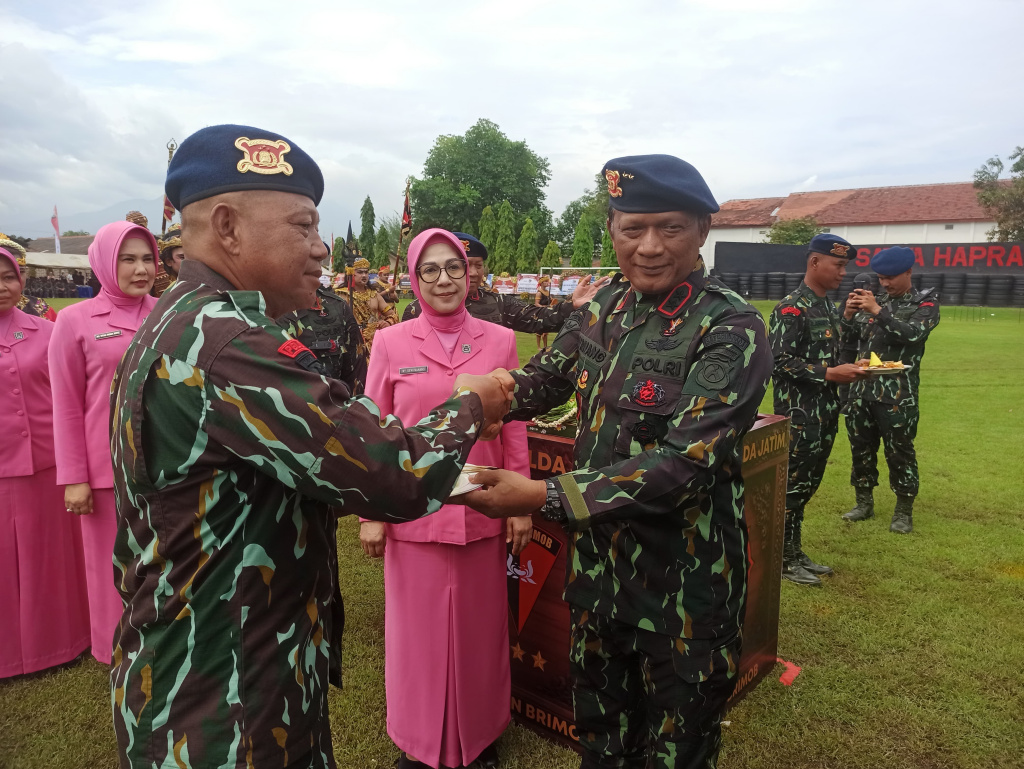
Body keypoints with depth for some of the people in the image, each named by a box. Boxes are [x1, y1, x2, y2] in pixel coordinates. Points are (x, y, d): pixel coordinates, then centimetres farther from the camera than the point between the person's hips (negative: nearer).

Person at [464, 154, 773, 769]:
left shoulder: (731, 330, -19)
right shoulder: (607, 307, 0)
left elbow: (686, 462, -28)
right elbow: (542, 381, 8)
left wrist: (543, 497, -32)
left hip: (683, 588, -5)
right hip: (598, 567, 5)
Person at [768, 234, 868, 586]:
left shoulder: (829, 308, 15)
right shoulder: (791, 309, -14)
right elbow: (779, 361, -21)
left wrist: (851, 368, 7)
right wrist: (829, 374, -21)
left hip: (826, 413, 9)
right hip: (798, 415, -9)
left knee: (807, 485, 15)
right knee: (791, 486, 0)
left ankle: (796, 553, 28)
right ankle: (782, 560, 13)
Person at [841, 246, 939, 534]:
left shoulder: (925, 303, -1)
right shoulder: (874, 300, 10)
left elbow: (913, 334, -20)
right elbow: (848, 343, 9)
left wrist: (878, 311, -23)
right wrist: (848, 315, -8)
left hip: (897, 395, -4)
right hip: (862, 391, 4)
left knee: (899, 453, 4)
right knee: (861, 449, 12)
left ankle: (904, 511, 19)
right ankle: (864, 503, 27)